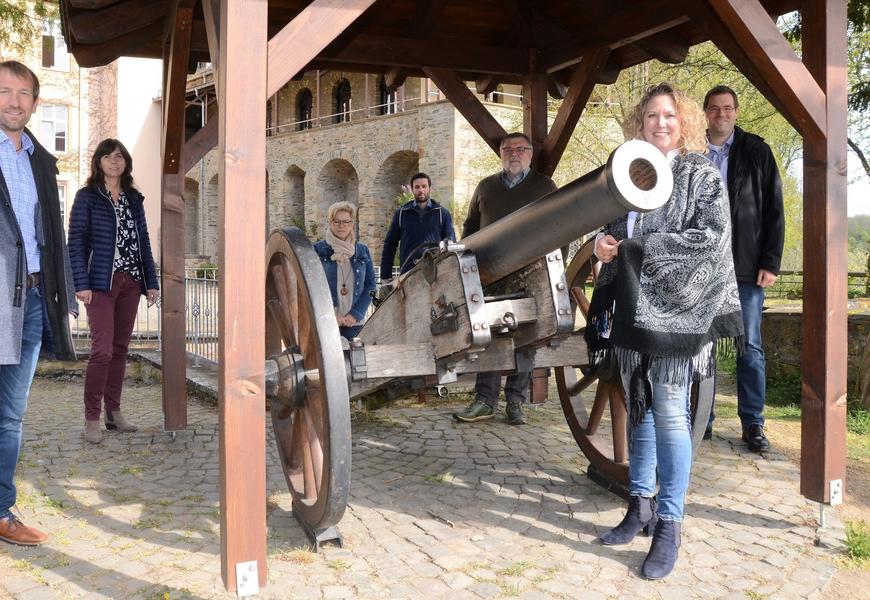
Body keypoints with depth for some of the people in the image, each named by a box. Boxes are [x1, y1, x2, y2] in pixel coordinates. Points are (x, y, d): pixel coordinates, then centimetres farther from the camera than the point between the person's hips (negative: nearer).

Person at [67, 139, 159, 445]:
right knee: (102, 350, -11)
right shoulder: (87, 196, 2)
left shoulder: (134, 199, 14)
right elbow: (75, 241, -3)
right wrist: (81, 283, -12)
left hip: (131, 282, 5)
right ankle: (92, 418, -1)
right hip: (101, 282, -5)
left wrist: (151, 281, 9)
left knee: (120, 349, 8)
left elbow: (143, 241, 15)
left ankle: (114, 412, 16)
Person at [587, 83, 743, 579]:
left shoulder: (702, 175, 0)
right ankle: (641, 506, 24)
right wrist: (605, 242, -6)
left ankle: (669, 525, 5)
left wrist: (640, 249, -16)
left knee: (670, 415, -4)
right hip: (632, 309, 5)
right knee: (640, 408, 12)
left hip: (676, 310, -5)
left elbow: (711, 237, -11)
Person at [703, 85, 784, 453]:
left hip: (746, 267, -1)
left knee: (750, 347, 3)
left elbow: (774, 211, 3)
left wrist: (770, 263, -5)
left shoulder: (757, 152, 5)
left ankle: (753, 424, 12)